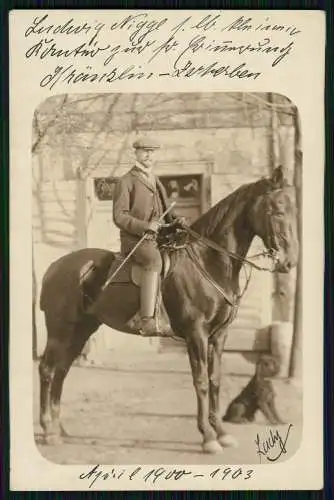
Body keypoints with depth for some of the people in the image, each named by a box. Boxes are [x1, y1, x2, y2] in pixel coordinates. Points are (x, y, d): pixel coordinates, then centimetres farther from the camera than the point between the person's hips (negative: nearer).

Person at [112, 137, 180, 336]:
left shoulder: (156, 181, 24)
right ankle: (148, 320, -40)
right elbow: (119, 216, -7)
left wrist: (175, 220, 6)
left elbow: (166, 211, 30)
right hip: (134, 238, -8)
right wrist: (144, 225, -21)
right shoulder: (126, 181, 1)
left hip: (158, 237, 8)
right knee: (154, 260, -36)